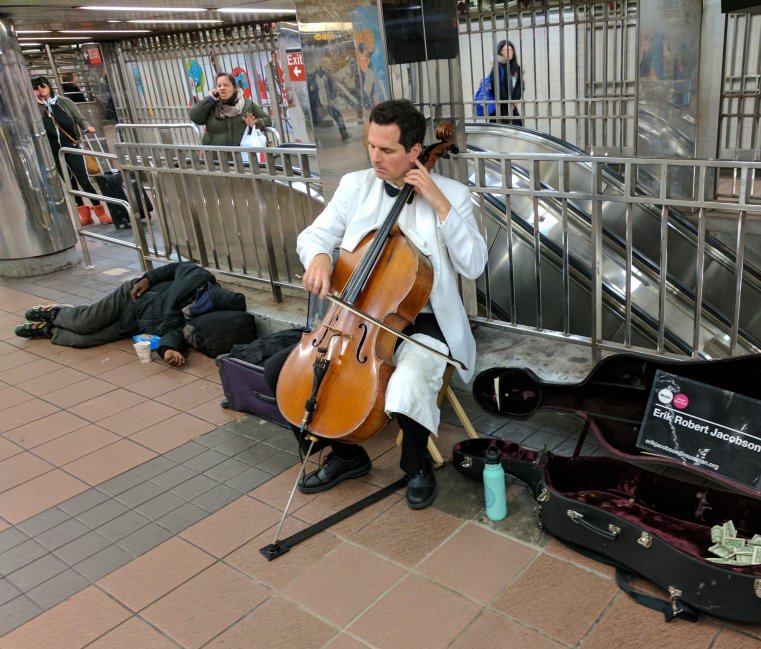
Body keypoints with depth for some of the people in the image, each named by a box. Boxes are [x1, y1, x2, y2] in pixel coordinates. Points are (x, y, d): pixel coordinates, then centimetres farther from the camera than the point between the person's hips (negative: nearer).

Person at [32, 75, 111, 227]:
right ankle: (84, 213, 16)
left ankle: (100, 211, -1)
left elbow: (79, 118, 4)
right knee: (69, 181, 8)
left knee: (83, 179, -9)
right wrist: (38, 104, -11)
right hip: (53, 150, 2)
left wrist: (87, 127, -17)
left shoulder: (64, 102, 4)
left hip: (70, 145, -2)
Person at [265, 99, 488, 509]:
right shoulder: (355, 186, 4)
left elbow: (473, 266, -13)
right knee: (280, 370, -5)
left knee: (406, 395, -33)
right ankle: (346, 454, 17)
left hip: (422, 323, -4)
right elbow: (313, 235, 8)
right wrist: (319, 256, -16)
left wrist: (440, 204, -19)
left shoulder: (451, 194, -5)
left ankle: (417, 466, 6)